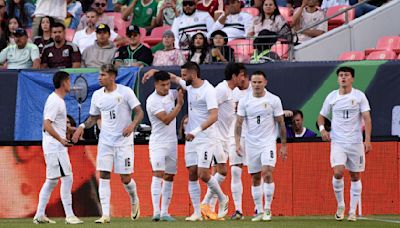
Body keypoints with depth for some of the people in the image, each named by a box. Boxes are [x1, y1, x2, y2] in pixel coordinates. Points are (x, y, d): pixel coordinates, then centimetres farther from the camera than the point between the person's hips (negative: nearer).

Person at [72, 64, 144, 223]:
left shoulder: (125, 91, -7)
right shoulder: (97, 95, 6)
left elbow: (139, 112, -6)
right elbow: (94, 117, 18)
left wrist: (133, 124, -25)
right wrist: (82, 127, 0)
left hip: (124, 141, -4)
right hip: (105, 141, 4)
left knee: (125, 178, -1)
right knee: (103, 176, -7)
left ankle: (134, 201, 32)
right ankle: (105, 215, -7)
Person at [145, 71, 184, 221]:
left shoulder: (170, 94, 6)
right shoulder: (152, 101, -15)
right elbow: (166, 120, -20)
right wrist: (179, 104, -16)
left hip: (172, 143, 7)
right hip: (158, 143, -7)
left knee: (169, 177, 6)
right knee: (158, 174, -18)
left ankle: (164, 212, 10)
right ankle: (156, 211, -25)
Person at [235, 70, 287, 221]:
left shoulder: (274, 100, -3)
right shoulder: (244, 101, 1)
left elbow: (281, 124, 2)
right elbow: (239, 123, 2)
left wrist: (283, 145, 1)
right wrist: (237, 143, -9)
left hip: (268, 142, -3)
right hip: (251, 144, 3)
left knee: (267, 173, -18)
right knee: (255, 178, 6)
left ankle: (267, 209, -9)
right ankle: (259, 211, 14)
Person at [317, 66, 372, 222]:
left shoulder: (359, 96, -2)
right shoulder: (332, 97, 4)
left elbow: (367, 118, -7)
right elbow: (321, 116, 16)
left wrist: (368, 140, -17)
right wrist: (322, 128, -6)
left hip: (356, 142, 0)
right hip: (337, 142, 0)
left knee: (355, 176, 4)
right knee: (338, 173, -17)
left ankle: (352, 211, 14)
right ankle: (340, 205, 3)